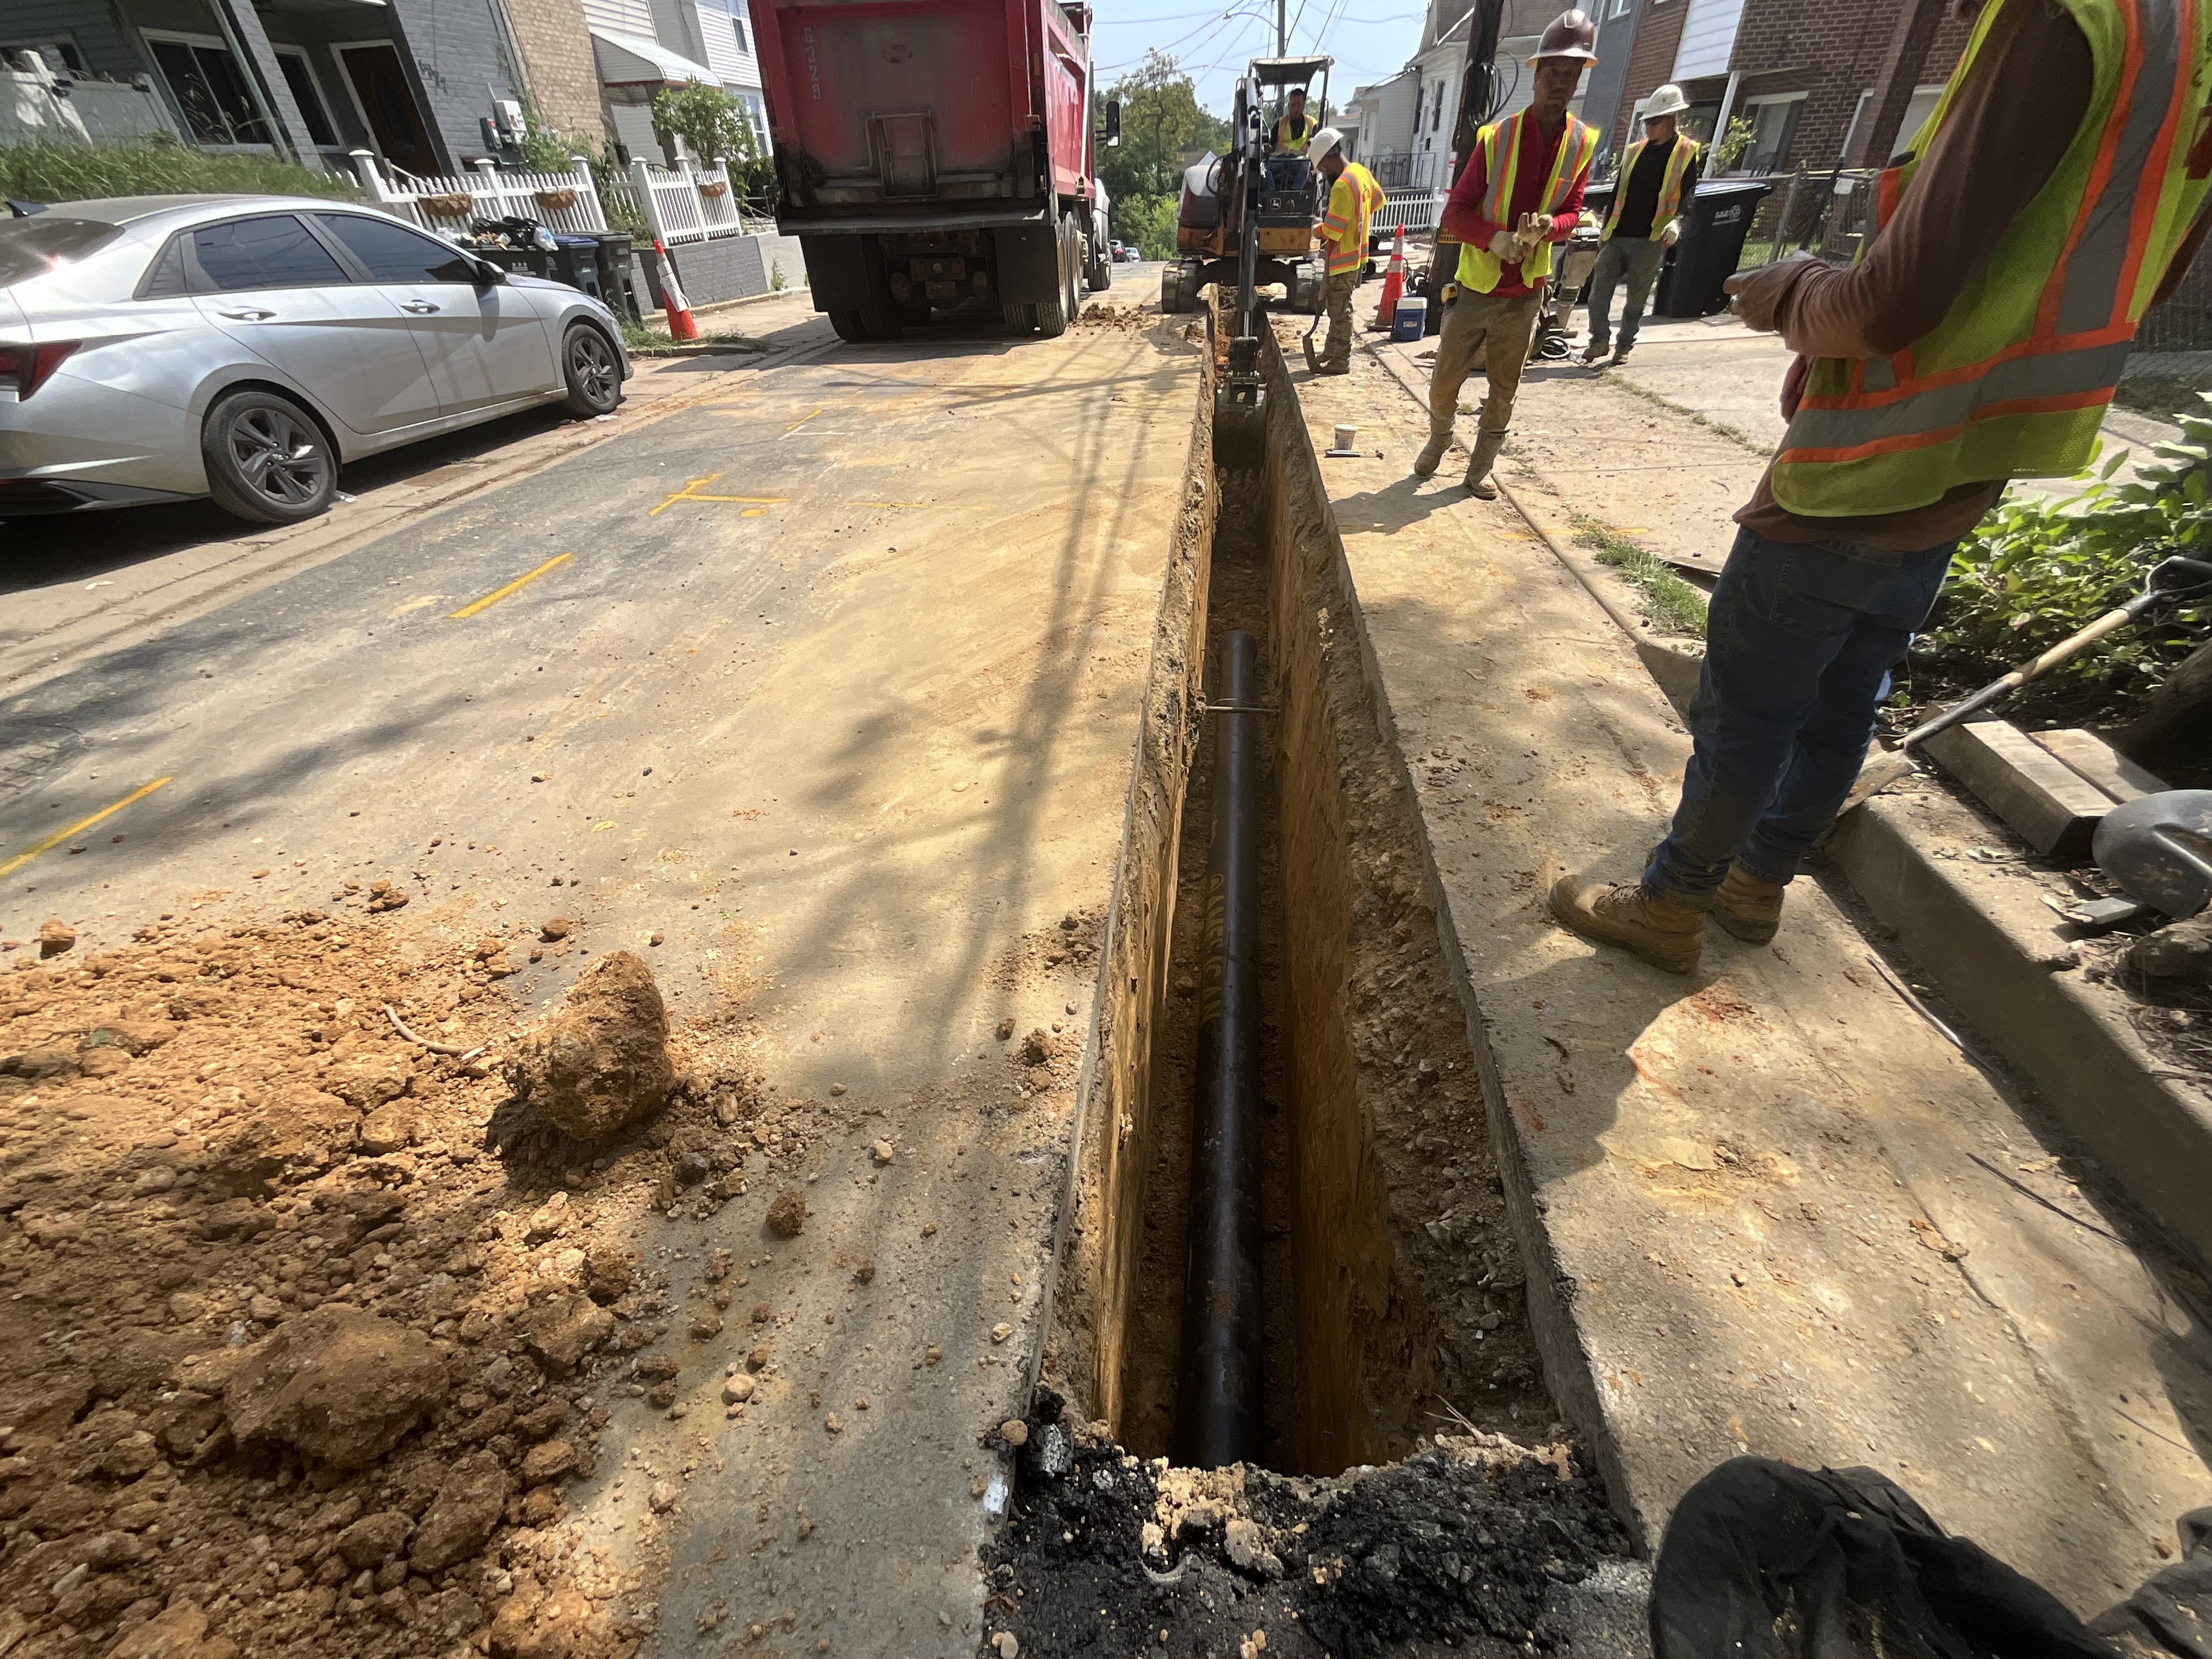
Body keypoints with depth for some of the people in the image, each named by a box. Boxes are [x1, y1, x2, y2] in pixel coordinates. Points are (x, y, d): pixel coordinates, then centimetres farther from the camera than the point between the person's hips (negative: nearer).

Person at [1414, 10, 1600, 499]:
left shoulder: (1583, 144, 0)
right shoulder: (1495, 138, -8)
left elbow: (1572, 211, 6)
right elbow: (1455, 212, -8)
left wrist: (1548, 227, -18)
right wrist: (1494, 237, -27)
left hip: (1526, 291, 2)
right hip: (1476, 284, -2)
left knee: (1505, 389, 5)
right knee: (1445, 379, 3)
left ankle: (1480, 468, 16)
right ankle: (1438, 441, 31)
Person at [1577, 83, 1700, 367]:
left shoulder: (1687, 152, 1)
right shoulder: (1635, 150, 15)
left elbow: (1687, 195, -6)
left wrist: (1676, 222, -25)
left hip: (1651, 240, -4)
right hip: (1617, 236, 4)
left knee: (1637, 297, 2)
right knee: (1599, 287, -9)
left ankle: (1625, 345, 12)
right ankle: (1599, 341, -3)